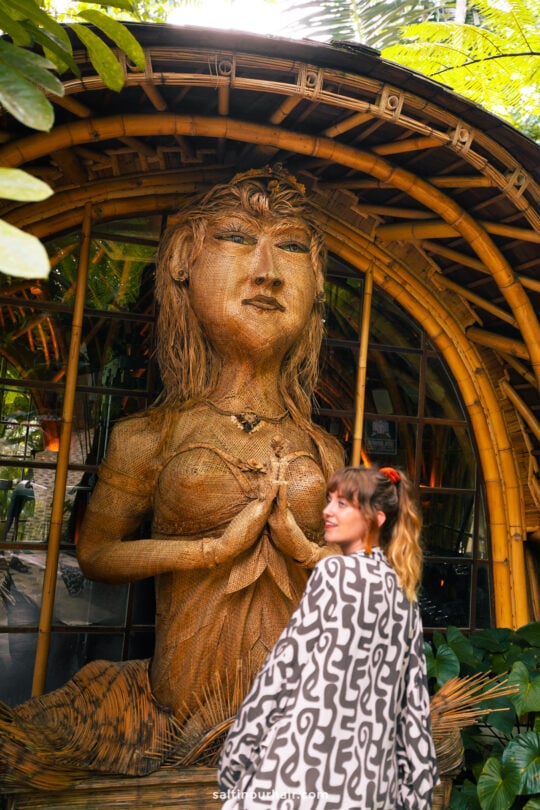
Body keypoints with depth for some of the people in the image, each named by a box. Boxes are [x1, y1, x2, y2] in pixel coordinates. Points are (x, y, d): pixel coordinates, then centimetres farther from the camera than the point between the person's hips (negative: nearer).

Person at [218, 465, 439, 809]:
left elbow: (286, 664, -12)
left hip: (303, 771, -7)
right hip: (370, 782, 7)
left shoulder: (335, 572, -10)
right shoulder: (404, 597, 10)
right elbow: (414, 700, 10)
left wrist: (235, 754, -5)